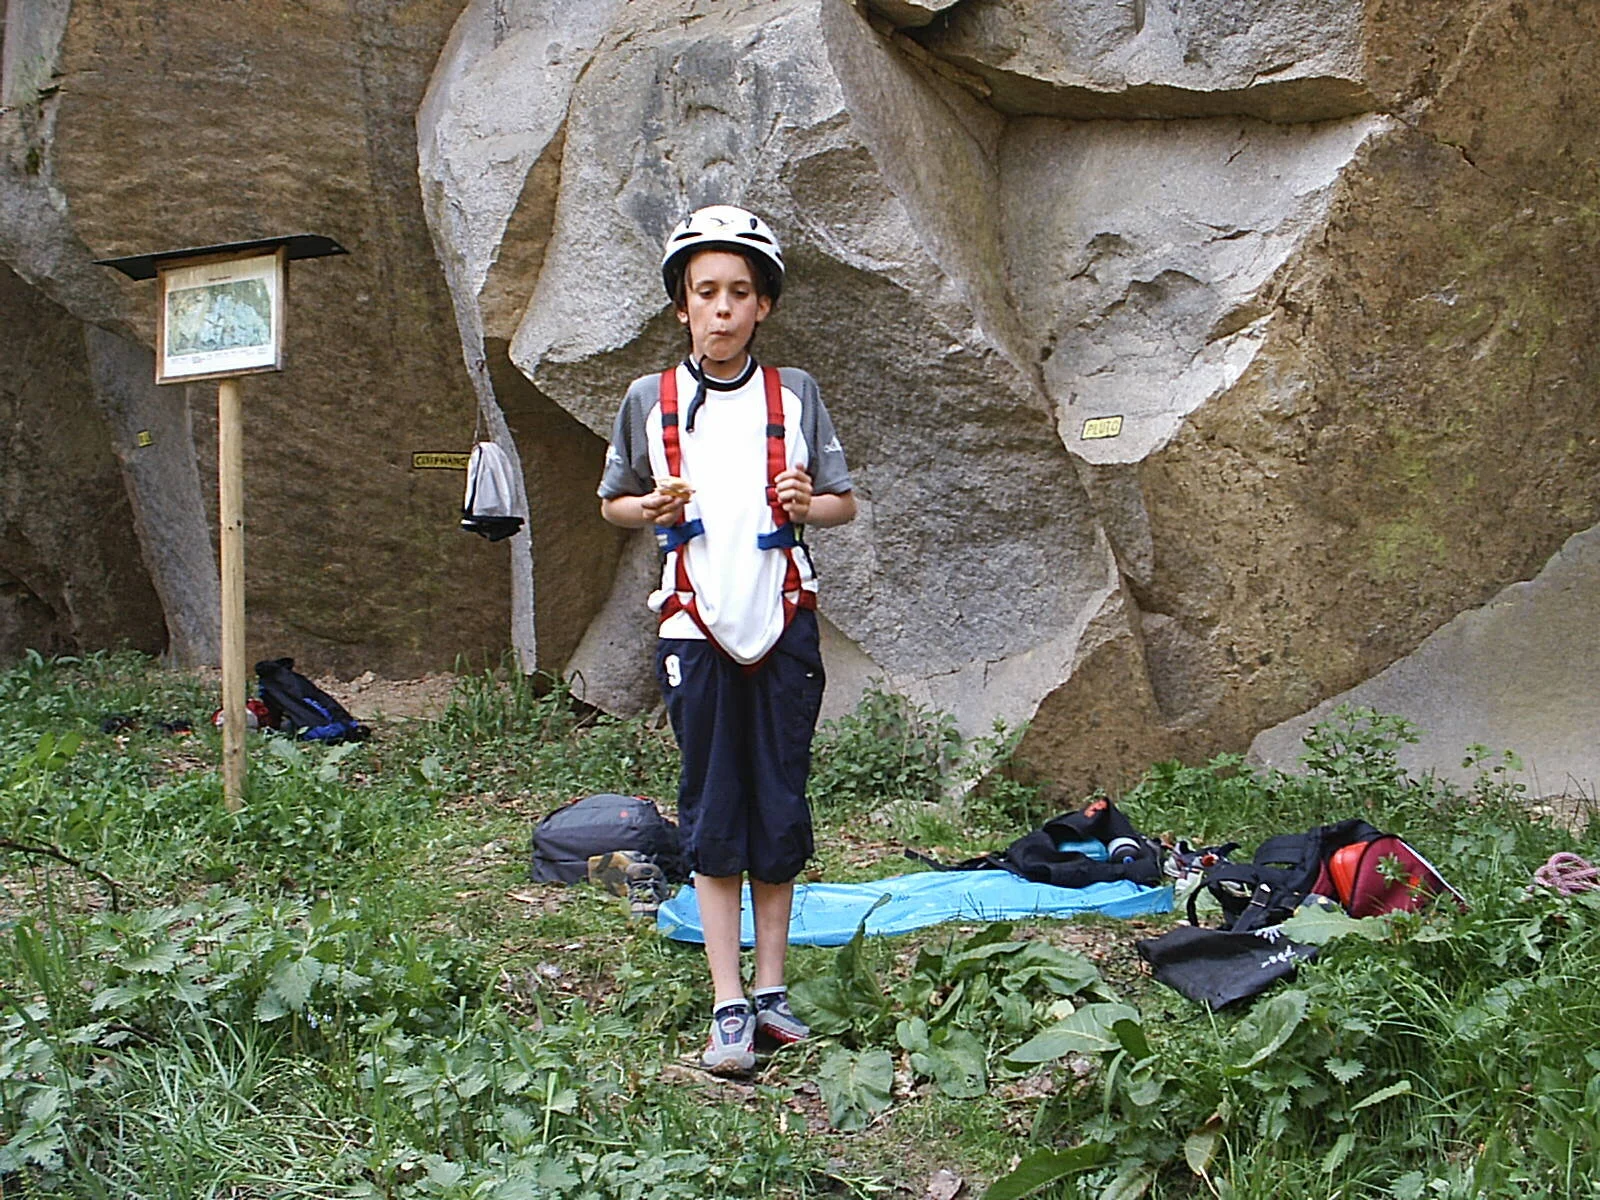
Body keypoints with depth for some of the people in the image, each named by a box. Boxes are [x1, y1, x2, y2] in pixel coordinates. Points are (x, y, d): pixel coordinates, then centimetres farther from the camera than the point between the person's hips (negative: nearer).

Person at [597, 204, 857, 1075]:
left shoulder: (794, 395, 5)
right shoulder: (649, 402, 4)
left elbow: (846, 502, 10)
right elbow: (611, 502, 13)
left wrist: (808, 505, -11)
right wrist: (652, 509, -8)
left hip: (784, 622, 1)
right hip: (697, 627, -1)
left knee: (780, 810, 5)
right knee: (712, 817, 0)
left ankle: (771, 992, 18)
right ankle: (728, 1006, 6)